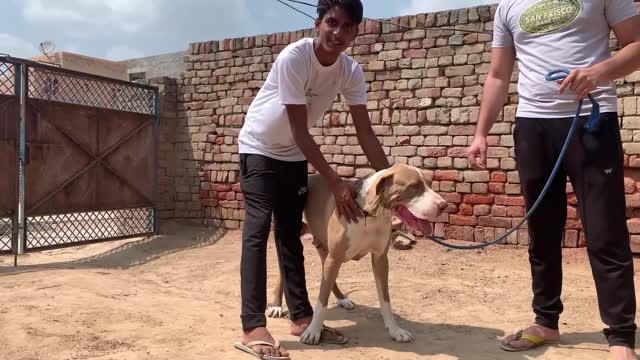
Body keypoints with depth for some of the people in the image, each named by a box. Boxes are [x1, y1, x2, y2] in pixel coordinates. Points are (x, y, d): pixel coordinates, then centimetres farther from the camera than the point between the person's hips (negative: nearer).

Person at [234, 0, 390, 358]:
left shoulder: (352, 71, -13)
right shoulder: (293, 57, -29)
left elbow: (366, 132, -12)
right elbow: (301, 132, -30)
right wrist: (337, 183, -31)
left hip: (294, 154, 6)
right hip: (259, 148, -5)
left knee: (291, 233, 7)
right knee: (258, 229, -14)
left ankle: (302, 317, 13)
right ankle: (253, 327, -13)